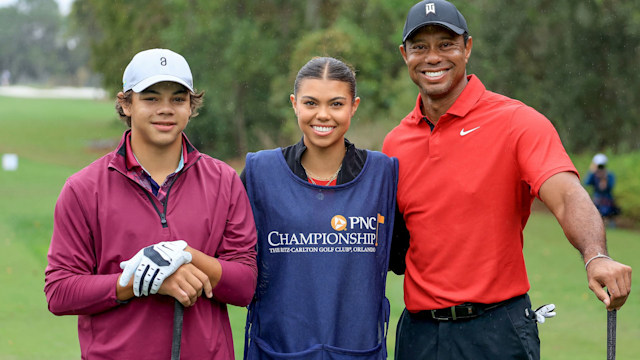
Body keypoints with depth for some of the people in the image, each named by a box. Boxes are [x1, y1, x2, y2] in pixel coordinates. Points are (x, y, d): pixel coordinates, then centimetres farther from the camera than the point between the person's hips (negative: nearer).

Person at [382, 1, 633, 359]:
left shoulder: (518, 122, -7)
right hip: (418, 330, 4)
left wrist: (596, 256, -40)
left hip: (497, 330, -4)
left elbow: (568, 197, -22)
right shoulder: (395, 142, 8)